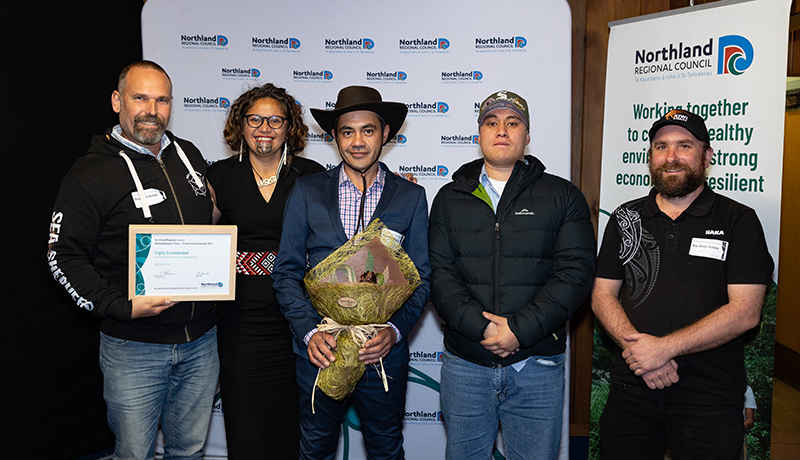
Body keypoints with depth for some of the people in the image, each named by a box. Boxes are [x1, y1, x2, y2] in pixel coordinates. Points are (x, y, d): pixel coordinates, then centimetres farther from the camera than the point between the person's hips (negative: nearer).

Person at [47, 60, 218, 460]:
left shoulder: (190, 156, 8)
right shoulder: (90, 174, -9)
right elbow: (63, 257, -9)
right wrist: (123, 307, -20)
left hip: (200, 340, 5)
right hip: (134, 348, -4)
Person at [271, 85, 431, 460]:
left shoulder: (411, 197, 1)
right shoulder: (306, 192, 1)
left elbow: (421, 277, 0)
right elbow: (286, 271, 0)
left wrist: (395, 330, -15)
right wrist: (309, 331, -13)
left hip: (384, 353, 0)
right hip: (318, 351, 1)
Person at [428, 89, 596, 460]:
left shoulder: (563, 196, 3)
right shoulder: (450, 199, 7)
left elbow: (575, 272, -7)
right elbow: (439, 273, -2)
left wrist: (520, 329, -17)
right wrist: (482, 328, -16)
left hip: (537, 366, -1)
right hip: (464, 363, 1)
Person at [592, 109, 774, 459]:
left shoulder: (739, 221, -2)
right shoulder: (626, 218, 8)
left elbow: (745, 312, -11)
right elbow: (602, 295, 4)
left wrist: (664, 347, -18)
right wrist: (636, 347, -13)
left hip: (709, 397, -2)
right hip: (631, 390, 3)